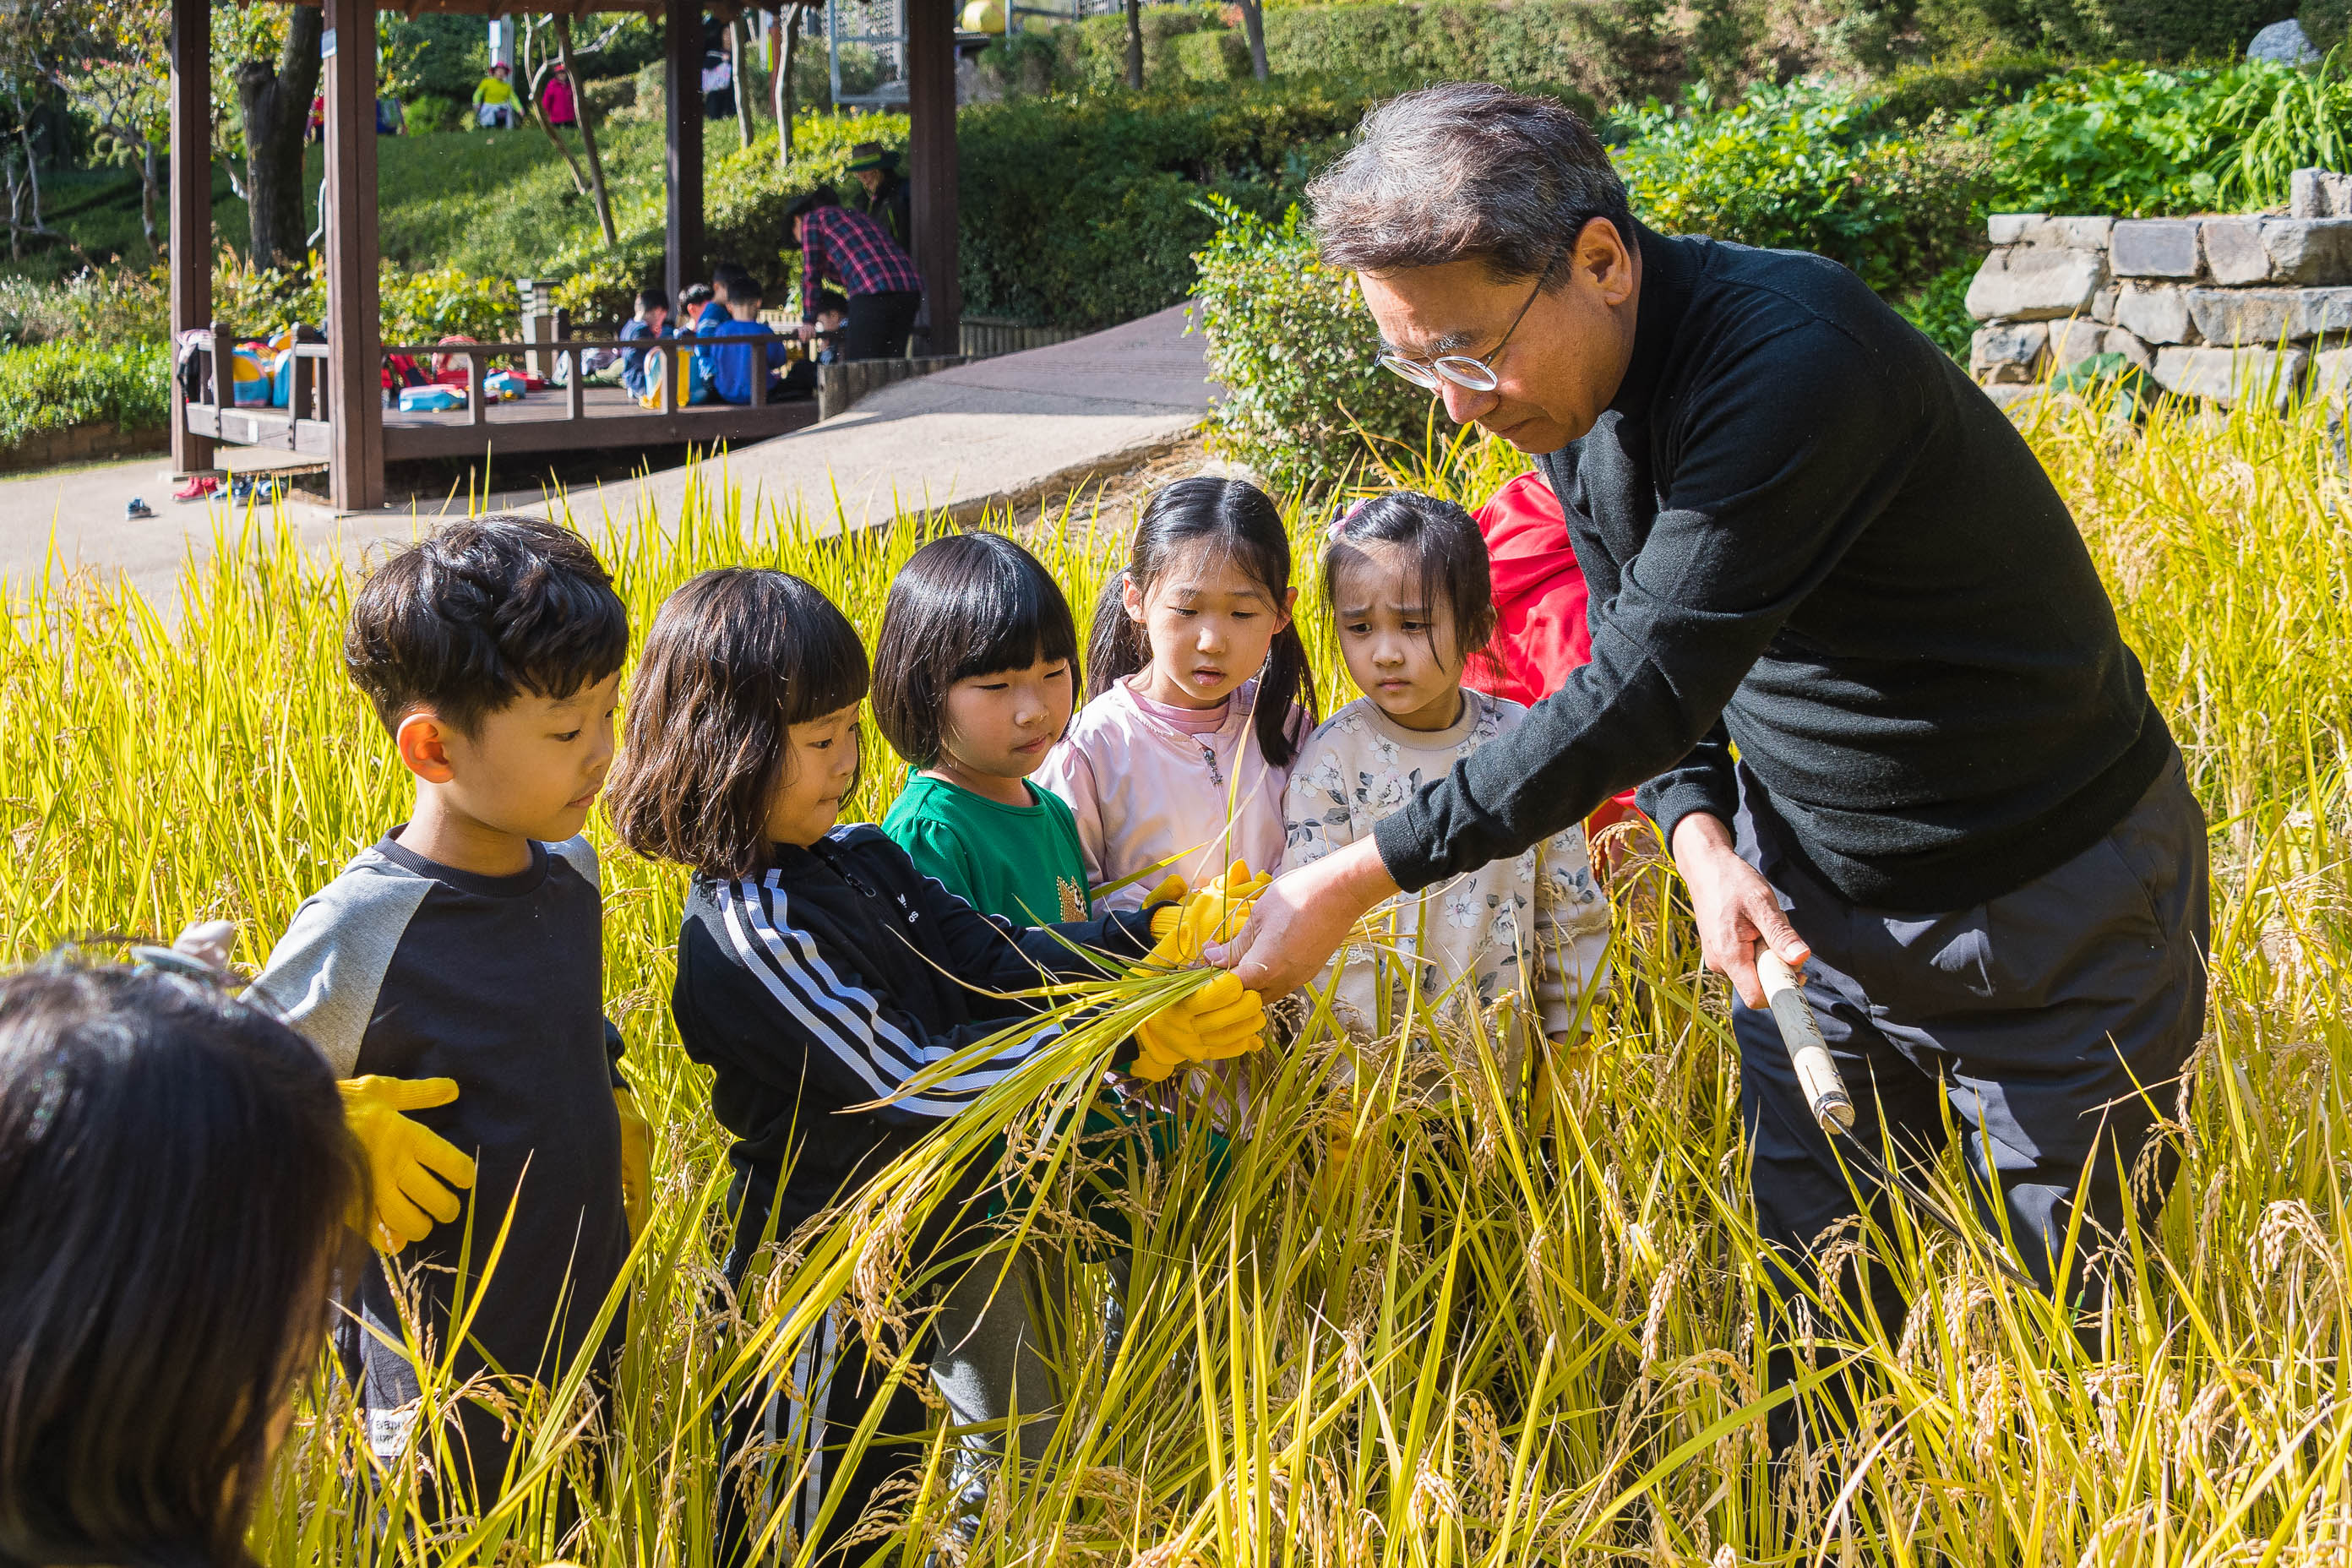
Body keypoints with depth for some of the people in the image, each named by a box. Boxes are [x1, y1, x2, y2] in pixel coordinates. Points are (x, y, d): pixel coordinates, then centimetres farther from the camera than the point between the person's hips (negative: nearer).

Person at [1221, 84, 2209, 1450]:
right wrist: (1701, 836, -13)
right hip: (1812, 893, 7)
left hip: (2053, 904, -7)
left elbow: (1644, 694, -34)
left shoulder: (1792, 359, -32)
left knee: (2093, 1316, 7)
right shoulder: (1573, 403, -4)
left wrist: (1356, 880, -30)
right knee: (1813, 1292, 11)